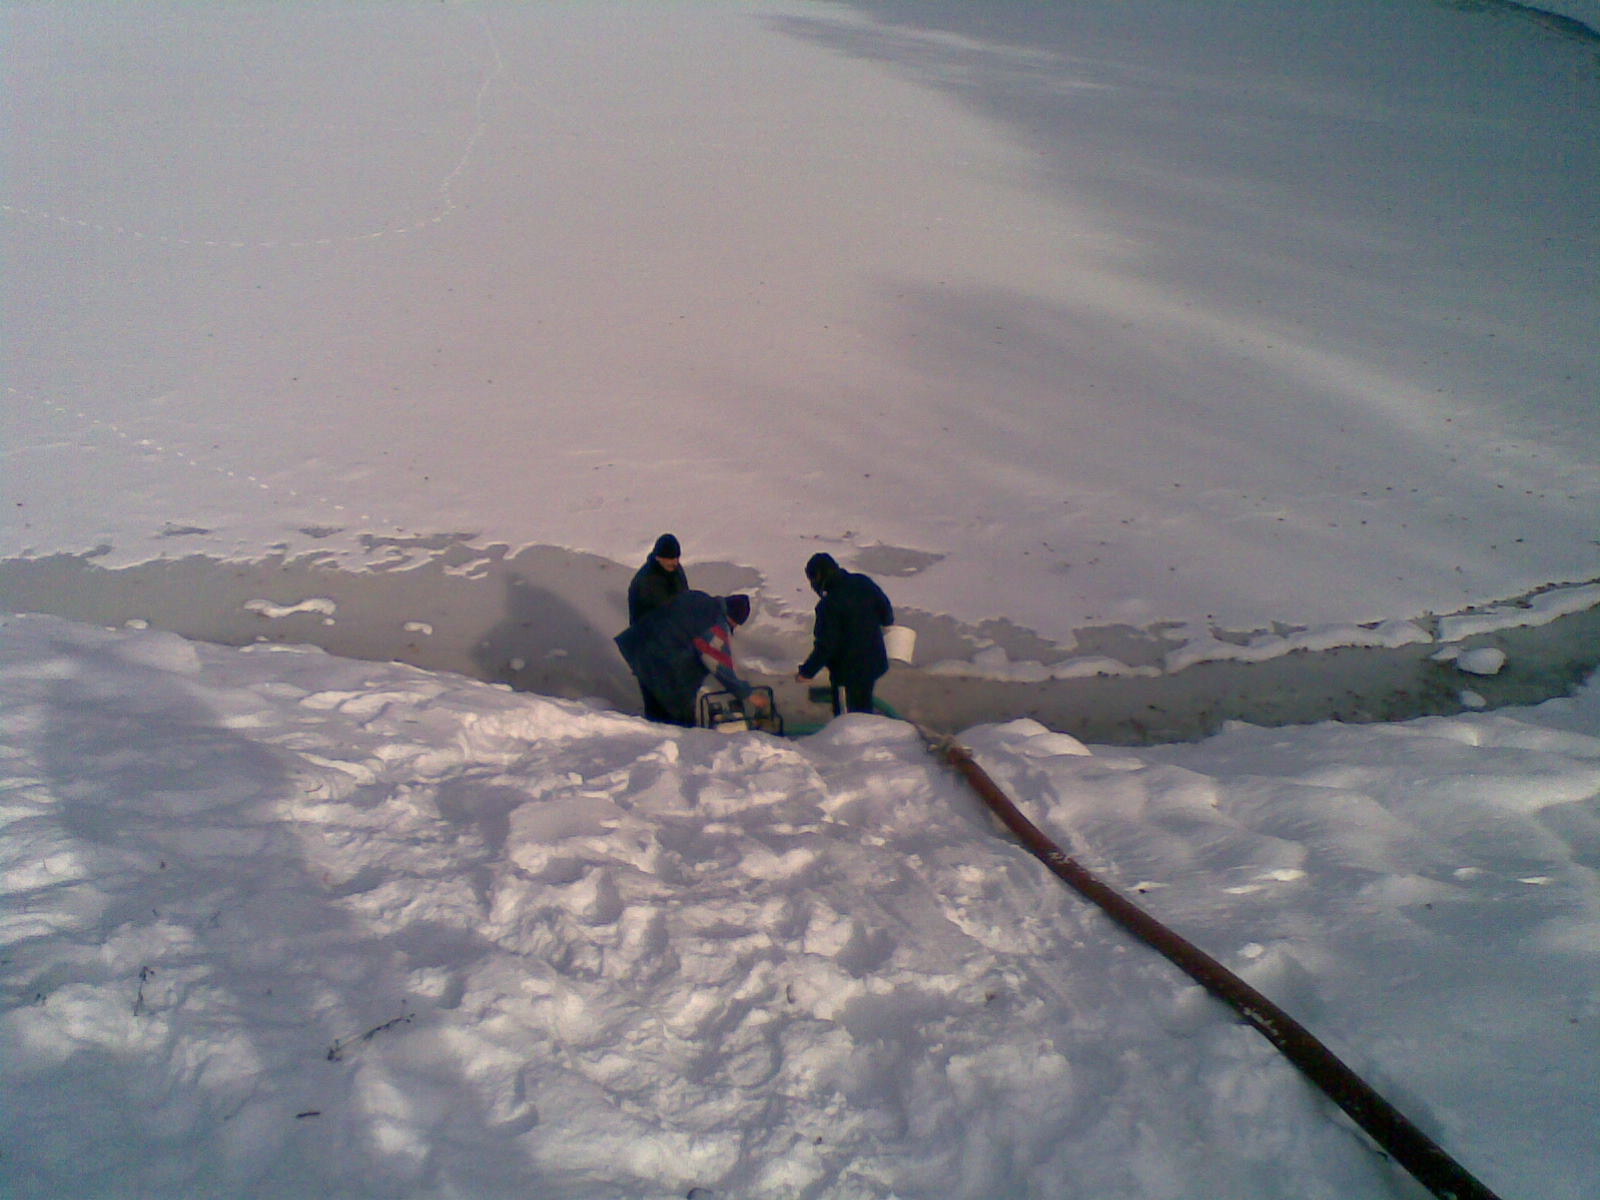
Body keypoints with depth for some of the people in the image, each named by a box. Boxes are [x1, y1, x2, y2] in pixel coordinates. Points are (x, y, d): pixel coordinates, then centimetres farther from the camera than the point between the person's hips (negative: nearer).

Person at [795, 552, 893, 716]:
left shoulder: (829, 604, -25)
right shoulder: (863, 583, -5)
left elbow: (825, 646, -23)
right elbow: (886, 608, 8)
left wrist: (807, 671, -12)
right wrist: (887, 622, 32)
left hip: (848, 670, -7)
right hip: (874, 662, 8)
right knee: (864, 710, 24)